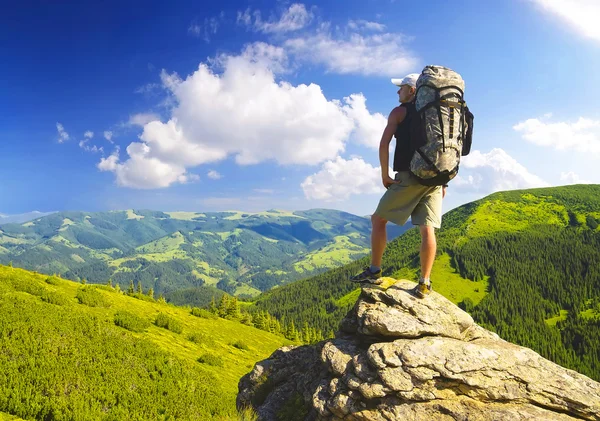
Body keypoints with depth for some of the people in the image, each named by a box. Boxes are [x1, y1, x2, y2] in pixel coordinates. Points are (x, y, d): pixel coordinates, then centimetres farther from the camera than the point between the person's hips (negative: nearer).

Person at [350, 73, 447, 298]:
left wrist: (385, 174, -4)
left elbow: (384, 144, -8)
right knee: (427, 229, 1)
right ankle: (424, 282, 0)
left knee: (378, 219, 6)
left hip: (409, 176, -5)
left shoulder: (399, 111, 5)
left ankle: (374, 271, 5)